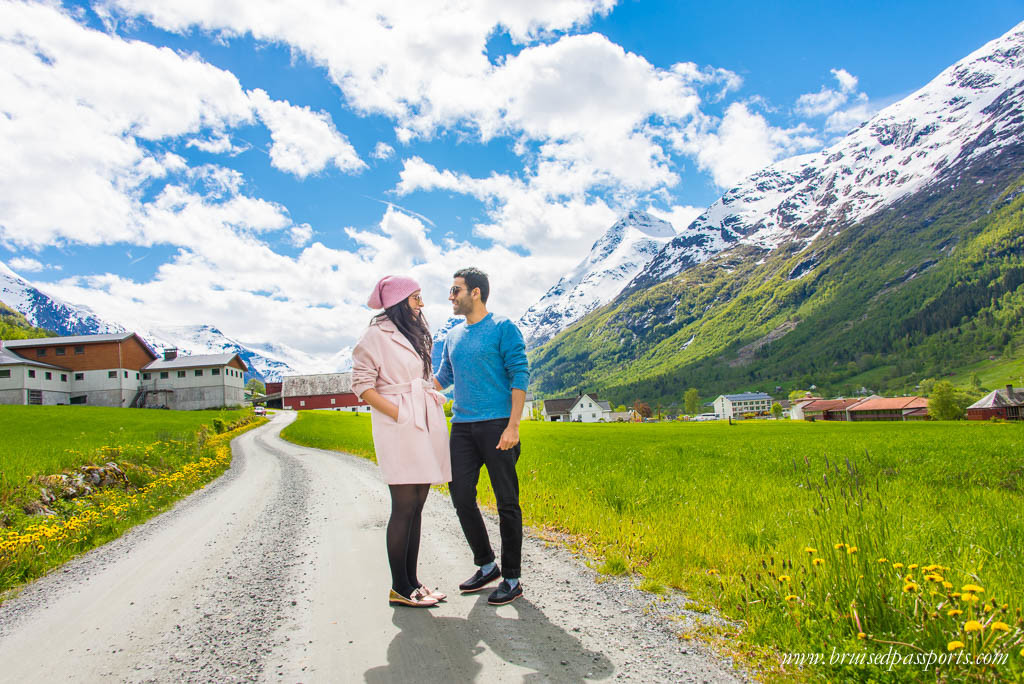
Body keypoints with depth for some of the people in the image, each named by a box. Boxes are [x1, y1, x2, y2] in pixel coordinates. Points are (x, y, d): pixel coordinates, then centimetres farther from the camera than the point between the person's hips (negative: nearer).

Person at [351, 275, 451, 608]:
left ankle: (412, 581, 17)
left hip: (426, 427, 8)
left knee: (417, 506, 9)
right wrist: (399, 415, -15)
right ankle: (400, 588, 5)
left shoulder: (415, 336, 20)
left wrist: (435, 396, 10)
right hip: (398, 430, -8)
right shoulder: (376, 335, -4)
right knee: (404, 506, -6)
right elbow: (362, 386, -9)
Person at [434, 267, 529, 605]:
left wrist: (513, 426, -16)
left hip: (496, 424, -6)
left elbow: (520, 377, -8)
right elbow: (442, 378, 24)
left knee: (507, 502, 0)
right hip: (462, 426, 7)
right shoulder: (453, 336, 17)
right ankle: (486, 565, 25)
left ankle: (512, 579, 13)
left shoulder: (503, 328, -2)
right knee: (461, 497, 7)